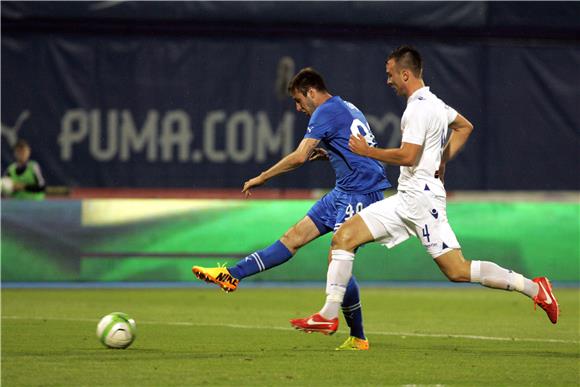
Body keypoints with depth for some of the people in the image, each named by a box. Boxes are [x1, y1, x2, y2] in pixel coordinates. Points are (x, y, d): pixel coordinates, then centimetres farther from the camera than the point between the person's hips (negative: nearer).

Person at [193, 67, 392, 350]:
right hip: (345, 192, 10)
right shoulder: (348, 109, 18)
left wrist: (261, 178, -9)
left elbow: (299, 157, -18)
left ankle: (358, 338, -2)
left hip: (361, 193, -10)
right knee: (295, 236, 6)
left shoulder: (326, 112, -11)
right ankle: (231, 275, 5)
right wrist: (328, 156, 16)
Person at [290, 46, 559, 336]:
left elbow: (407, 156, -23)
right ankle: (329, 315, -2)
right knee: (344, 237, 0)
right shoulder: (432, 102, 16)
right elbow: (465, 127, 32)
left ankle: (533, 287, -3)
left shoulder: (419, 108, -15)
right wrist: (441, 161, 25)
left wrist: (368, 151, -11)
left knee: (458, 271, -11)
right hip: (407, 200, 10)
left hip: (421, 198, -10)